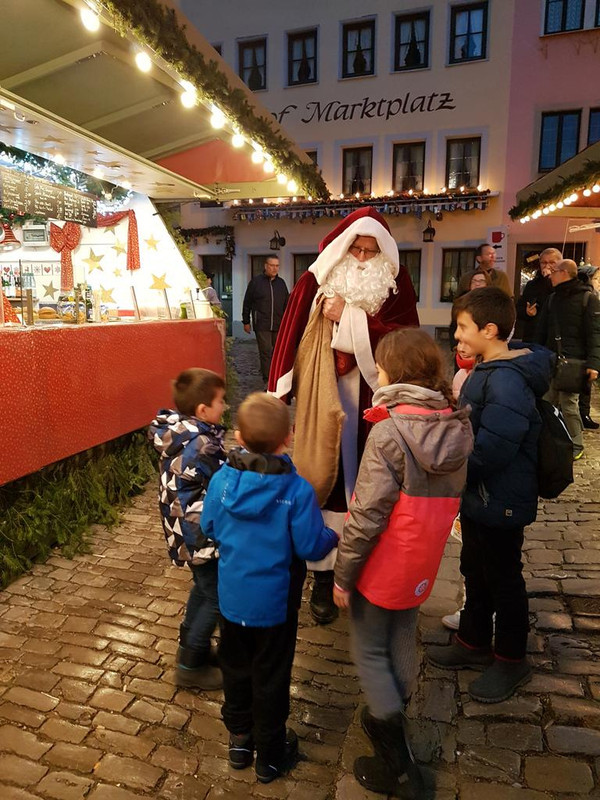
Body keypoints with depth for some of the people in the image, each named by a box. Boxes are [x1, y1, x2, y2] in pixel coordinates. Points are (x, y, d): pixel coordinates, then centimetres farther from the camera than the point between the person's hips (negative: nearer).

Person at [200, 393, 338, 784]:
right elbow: (310, 547, -20)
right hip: (274, 601, -3)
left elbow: (209, 528, -2)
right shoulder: (297, 490, -26)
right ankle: (270, 755, 37)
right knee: (271, 677, 17)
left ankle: (240, 739, 44)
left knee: (235, 667, 24)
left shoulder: (222, 479, -15)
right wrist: (333, 537, 1)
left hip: (232, 597, 3)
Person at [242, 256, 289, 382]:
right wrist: (246, 322, 3)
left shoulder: (281, 283, 13)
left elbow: (286, 304, 19)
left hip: (278, 325, 4)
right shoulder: (256, 281, 2)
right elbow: (247, 303, 5)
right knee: (266, 353, -7)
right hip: (262, 325, -4)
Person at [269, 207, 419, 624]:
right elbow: (292, 337, -5)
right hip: (327, 399, -1)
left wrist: (349, 318, -14)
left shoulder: (396, 286, 2)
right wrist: (279, 394, -11)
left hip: (374, 400, 1)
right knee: (326, 481, 5)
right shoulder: (316, 282, -1)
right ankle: (324, 578, 20)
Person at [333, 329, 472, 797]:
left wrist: (343, 574, -12)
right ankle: (392, 716, 45)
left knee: (369, 650, 14)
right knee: (403, 644, 25)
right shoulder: (458, 427, -4)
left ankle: (395, 758, 20)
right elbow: (450, 498, 6)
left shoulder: (389, 430, -25)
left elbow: (367, 515, -23)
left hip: (383, 566, -6)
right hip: (423, 565, 6)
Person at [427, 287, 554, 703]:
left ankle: (511, 660, 33)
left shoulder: (507, 382, -28)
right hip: (478, 497, 10)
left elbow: (488, 452, -32)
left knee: (503, 580, 11)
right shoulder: (488, 370, 5)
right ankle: (474, 642, 43)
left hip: (500, 503, -9)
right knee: (475, 571, 23)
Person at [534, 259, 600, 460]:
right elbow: (542, 330, 17)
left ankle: (575, 445, 6)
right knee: (551, 402, 8)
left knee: (568, 403, -7)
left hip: (574, 361, -6)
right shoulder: (552, 298, 14)